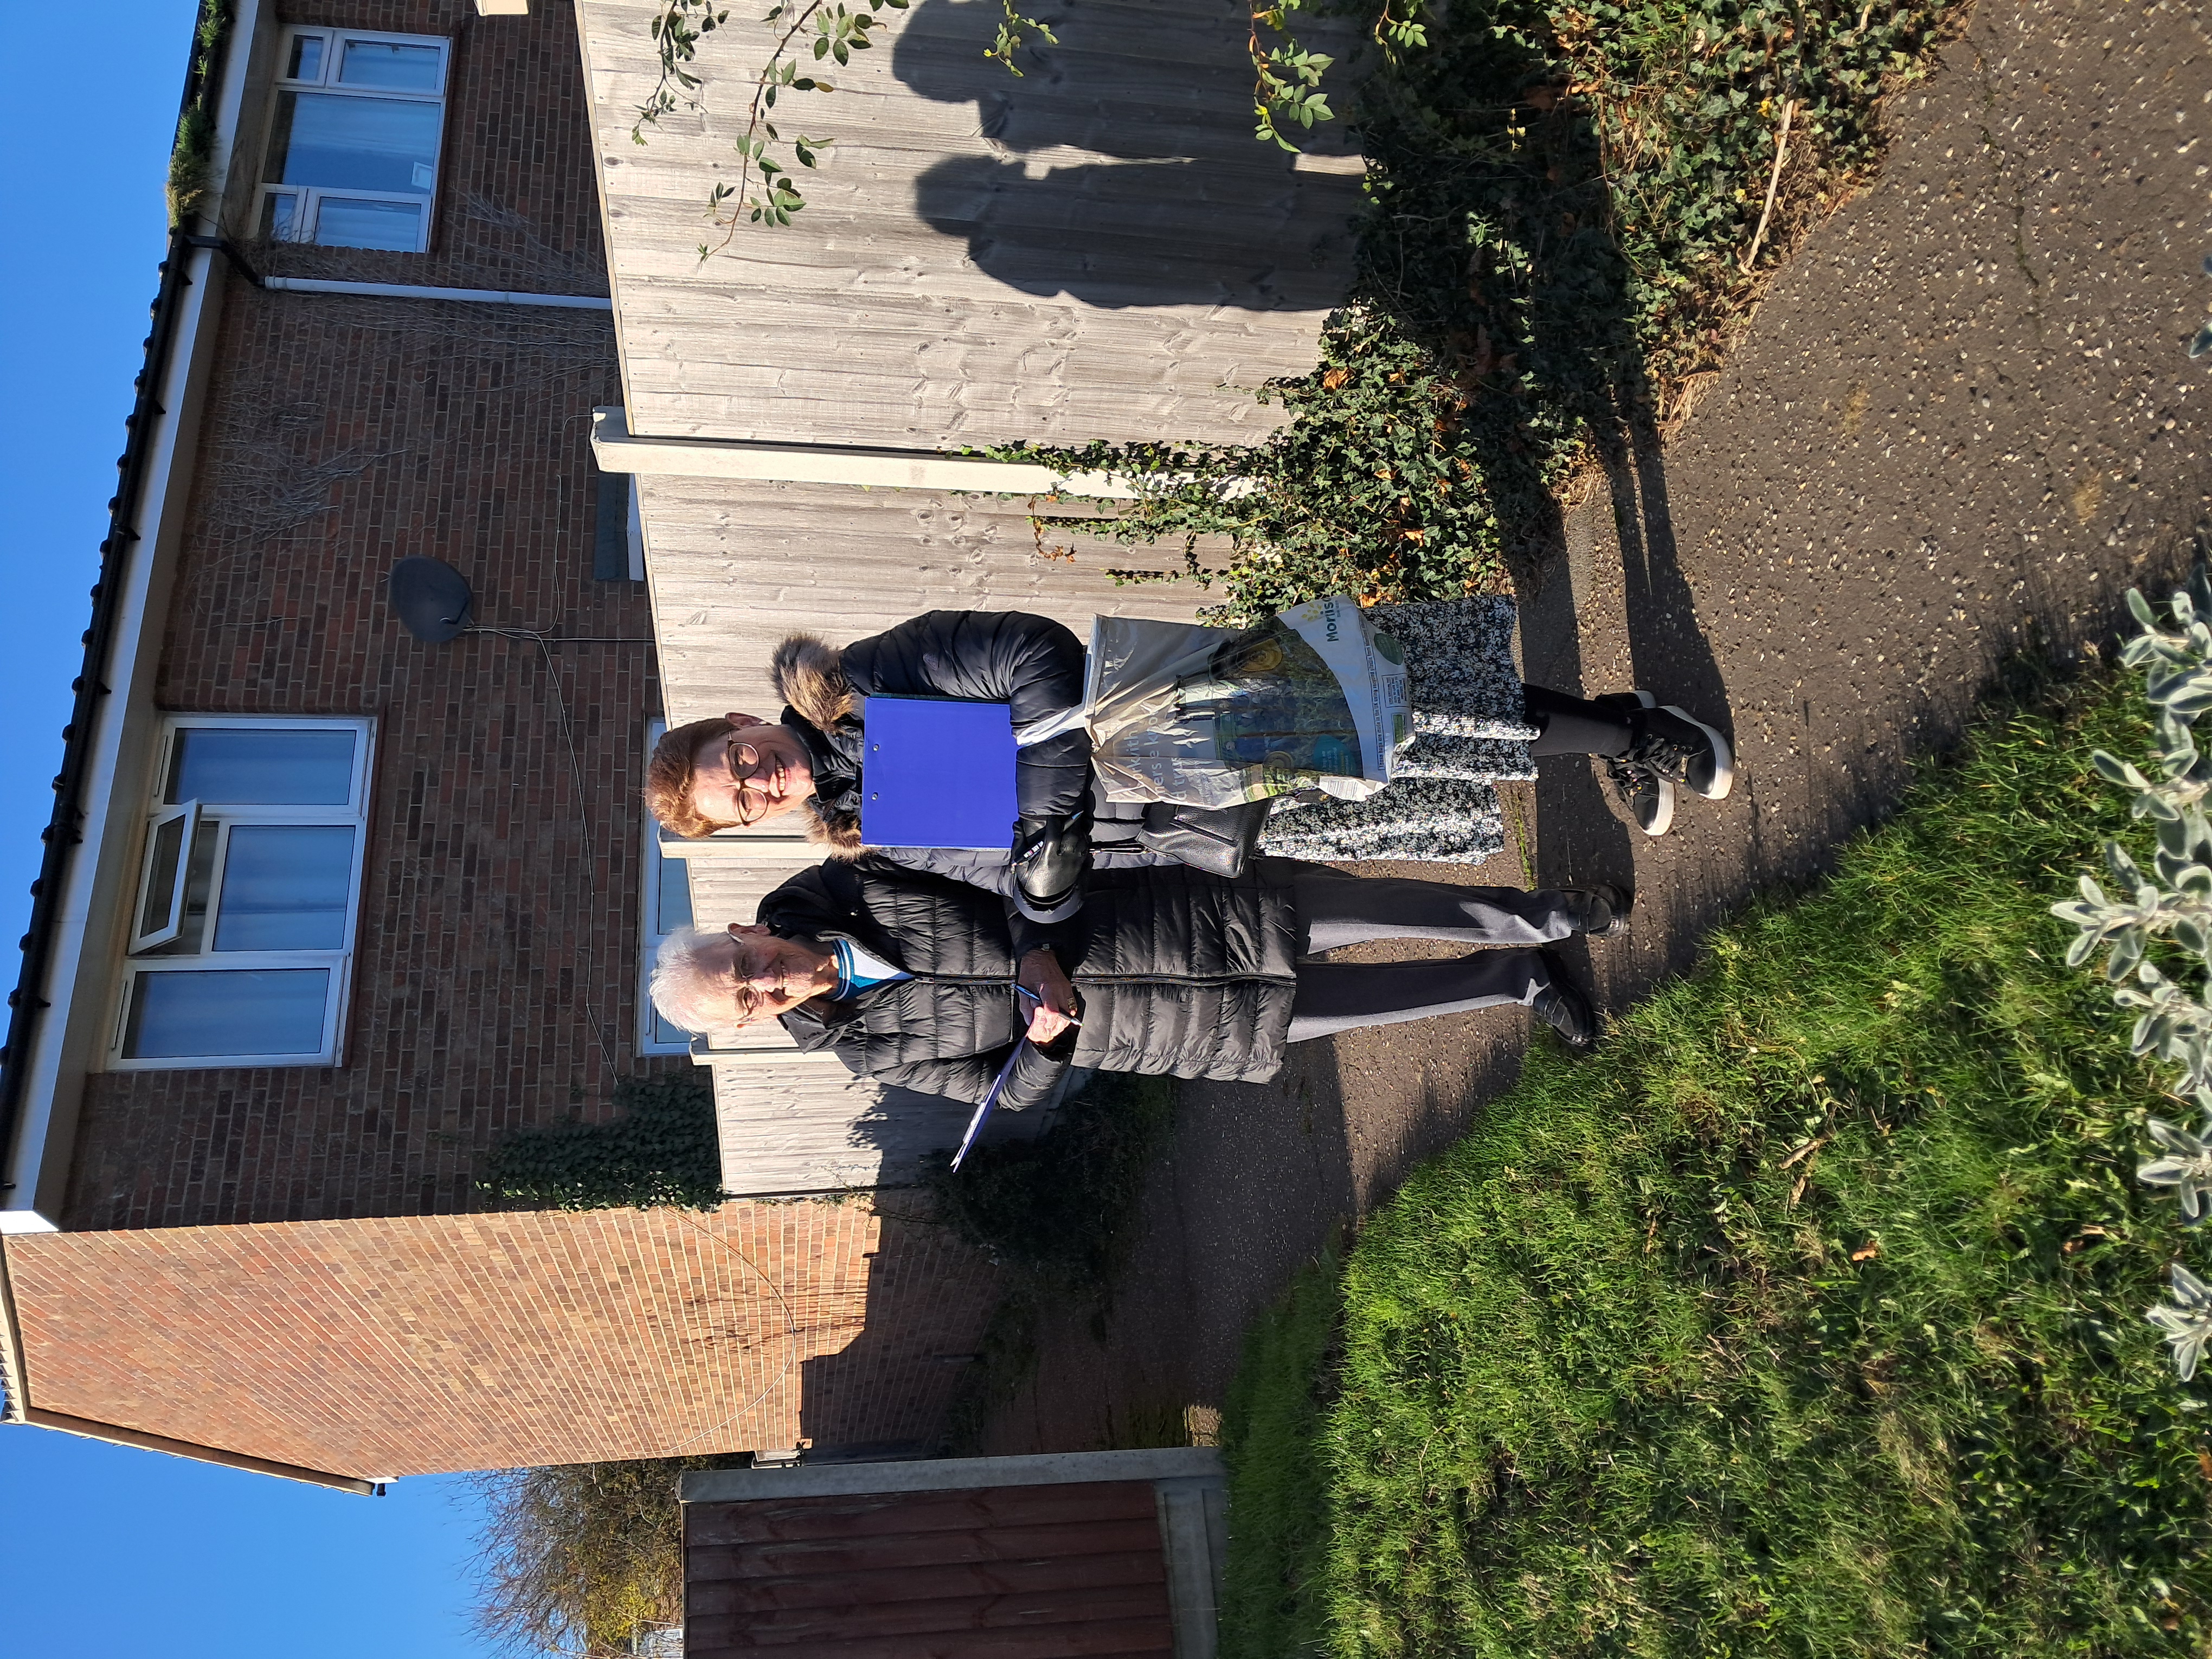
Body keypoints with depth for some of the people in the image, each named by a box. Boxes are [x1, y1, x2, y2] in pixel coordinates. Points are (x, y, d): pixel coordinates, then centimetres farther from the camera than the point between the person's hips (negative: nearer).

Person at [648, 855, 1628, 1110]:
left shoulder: (841, 889, -9)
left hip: (1159, 914, 0)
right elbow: (1011, 1090, -1)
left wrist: (1035, 950, -20)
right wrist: (1045, 1039, -24)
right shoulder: (867, 1047, -6)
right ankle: (1514, 980, 19)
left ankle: (1540, 917, 13)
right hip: (1125, 1026, 0)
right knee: (1317, 1011, -2)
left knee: (1356, 912, -8)